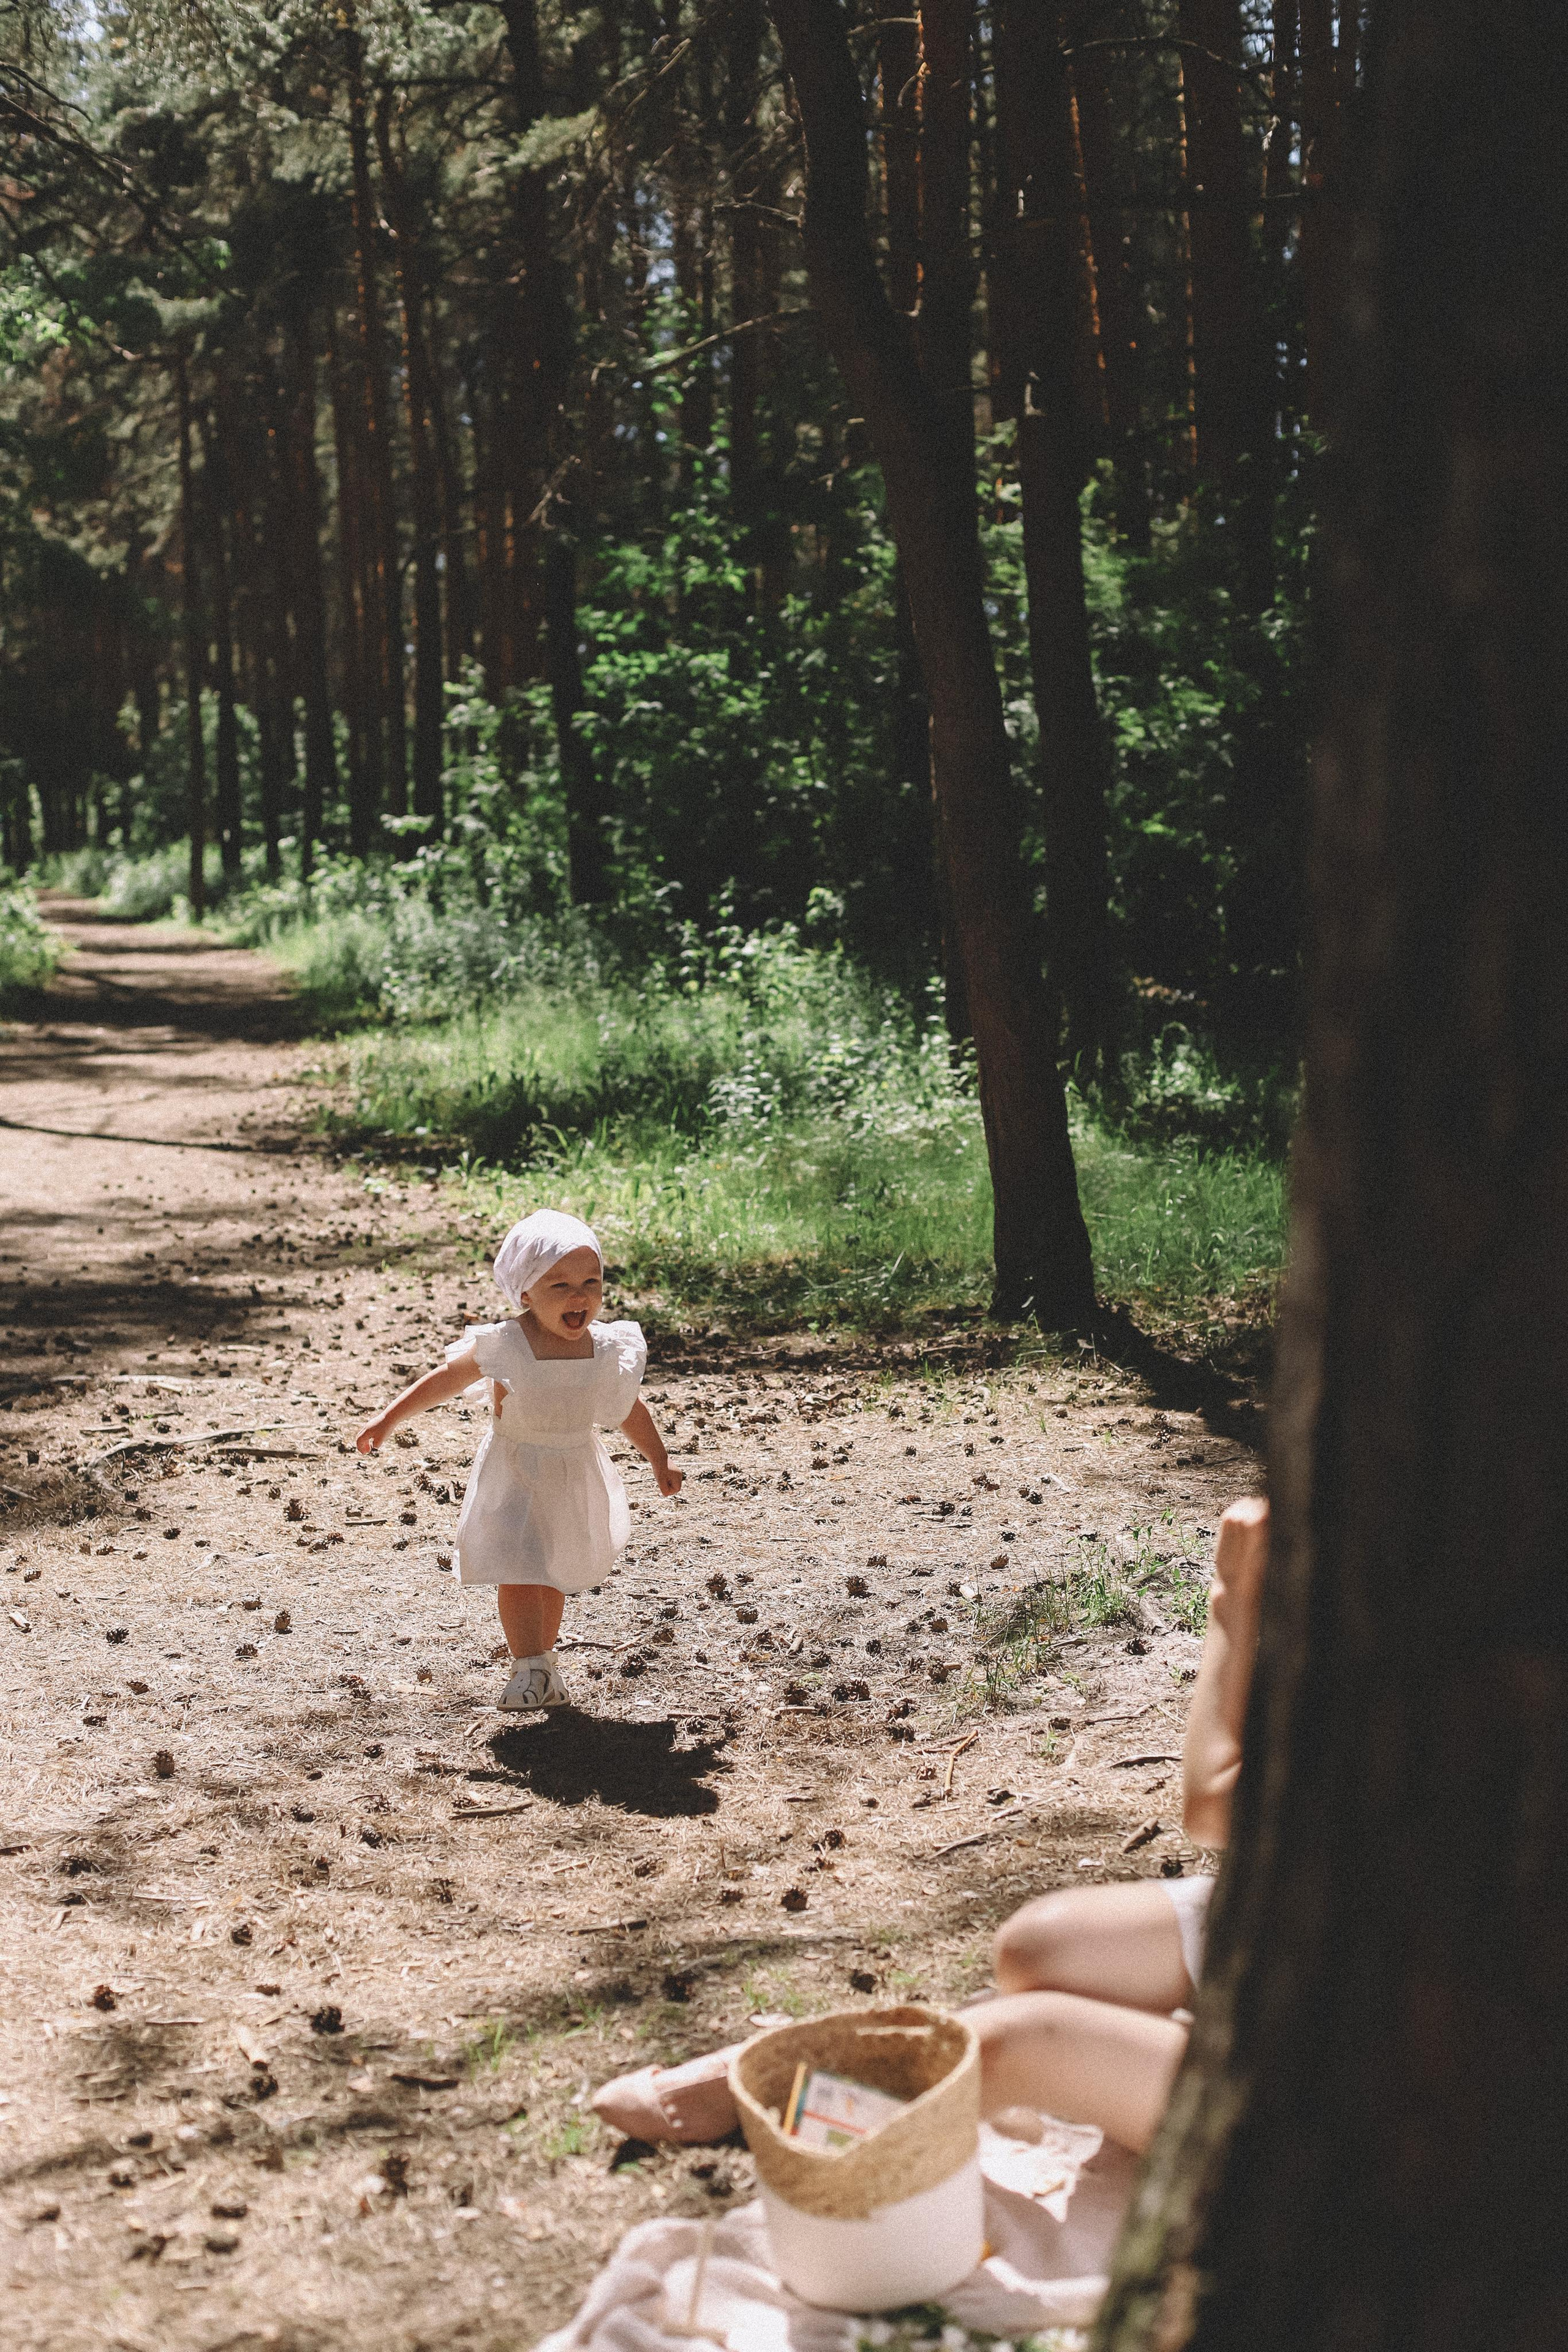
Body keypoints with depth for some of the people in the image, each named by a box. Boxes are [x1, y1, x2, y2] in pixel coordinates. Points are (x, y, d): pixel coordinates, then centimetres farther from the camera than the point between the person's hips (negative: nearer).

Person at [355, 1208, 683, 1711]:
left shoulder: (606, 1349, -9)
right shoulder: (505, 1346, -20)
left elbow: (630, 1409, 7)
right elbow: (449, 1377, -7)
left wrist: (660, 1463, 18)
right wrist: (388, 1419, -7)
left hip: (574, 1478, 3)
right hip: (513, 1478, -3)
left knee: (554, 1578, 13)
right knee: (517, 1575, -10)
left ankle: (541, 1663, 29)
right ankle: (531, 1670, 1)